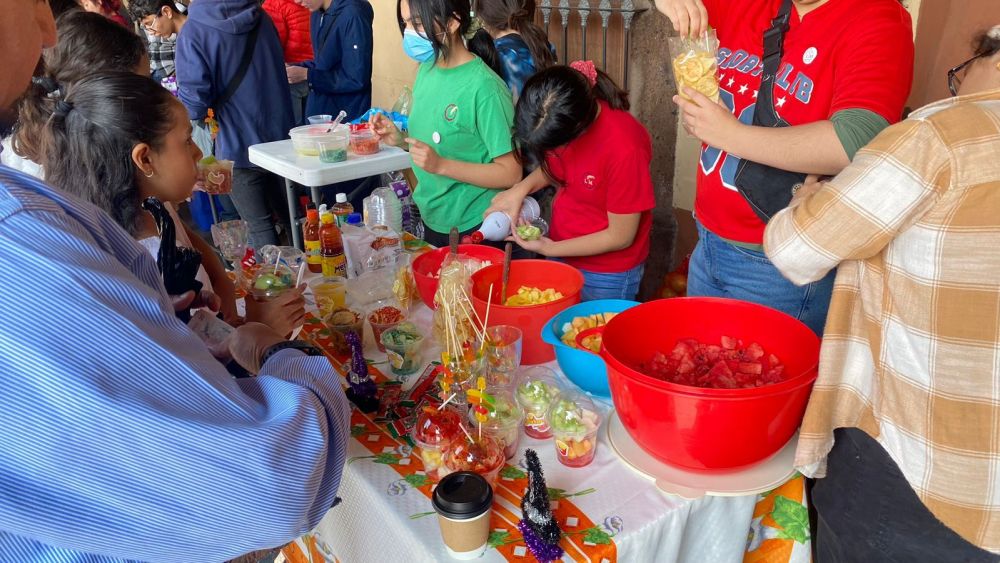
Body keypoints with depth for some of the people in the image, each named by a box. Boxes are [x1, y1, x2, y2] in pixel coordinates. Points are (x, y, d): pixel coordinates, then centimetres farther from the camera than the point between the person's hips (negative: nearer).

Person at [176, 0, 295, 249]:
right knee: (289, 216, 19)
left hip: (239, 147, -5)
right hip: (281, 139, 6)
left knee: (261, 227, 7)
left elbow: (194, 103, -18)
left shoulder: (192, 32, -14)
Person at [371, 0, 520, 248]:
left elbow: (511, 173, -20)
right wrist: (400, 141, -5)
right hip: (430, 219, 7)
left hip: (472, 229, -7)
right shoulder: (427, 68, 1)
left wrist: (441, 165, -26)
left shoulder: (484, 88, -21)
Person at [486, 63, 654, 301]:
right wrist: (520, 189, -10)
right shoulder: (558, 121, -12)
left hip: (607, 276, -6)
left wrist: (548, 249, -15)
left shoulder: (624, 146, -30)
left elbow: (620, 236, -20)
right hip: (561, 255, 6)